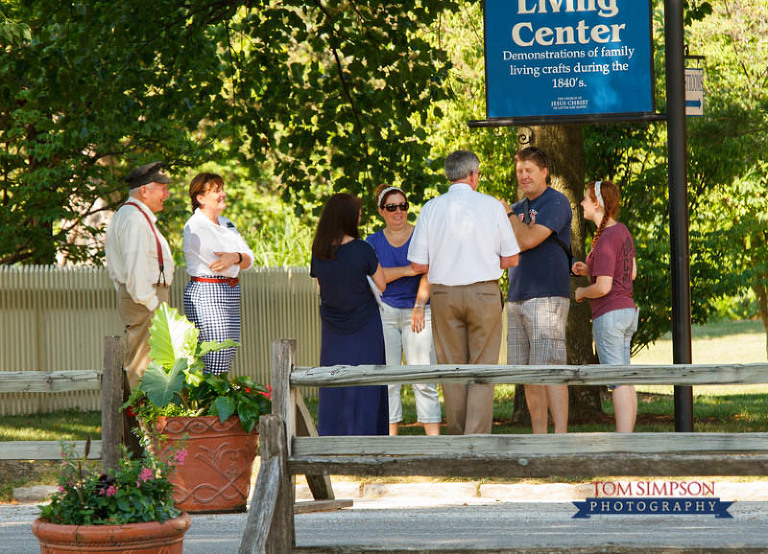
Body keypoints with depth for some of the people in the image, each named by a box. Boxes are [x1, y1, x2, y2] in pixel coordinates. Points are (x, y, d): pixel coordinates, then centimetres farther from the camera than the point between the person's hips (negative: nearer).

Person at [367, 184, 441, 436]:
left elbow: (428, 274, -6)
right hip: (384, 312, 2)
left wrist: (419, 306, -17)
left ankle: (434, 439, -10)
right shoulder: (374, 242, 10)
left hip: (418, 313, -2)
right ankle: (390, 440, 2)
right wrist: (406, 271, -16)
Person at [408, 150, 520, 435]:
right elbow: (511, 259, 1)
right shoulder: (491, 206, -3)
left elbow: (418, 265, -1)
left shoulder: (430, 209, -1)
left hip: (444, 294, 2)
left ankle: (457, 439, 12)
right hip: (484, 293, -2)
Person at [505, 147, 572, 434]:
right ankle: (538, 438, 9)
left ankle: (561, 436, -17)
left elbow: (529, 240, -15)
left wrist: (509, 214, -1)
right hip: (517, 299, 8)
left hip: (547, 296, -8)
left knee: (549, 369, -15)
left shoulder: (556, 203, -4)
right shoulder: (519, 208, 21)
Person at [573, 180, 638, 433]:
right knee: (626, 381, 11)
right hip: (628, 309, 9)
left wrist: (582, 291, -2)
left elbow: (603, 287, -22)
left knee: (618, 382, -10)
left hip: (609, 314, -9)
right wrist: (589, 270, 15)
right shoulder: (622, 231, 10)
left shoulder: (605, 241, -17)